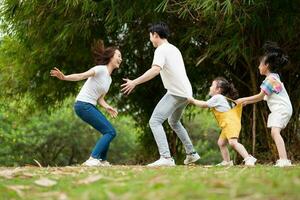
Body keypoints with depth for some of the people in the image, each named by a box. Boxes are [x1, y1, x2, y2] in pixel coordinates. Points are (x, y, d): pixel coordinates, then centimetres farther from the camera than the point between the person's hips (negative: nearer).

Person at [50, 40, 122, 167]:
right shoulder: (101, 69, -9)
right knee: (110, 132, -13)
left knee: (109, 131, 13)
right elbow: (81, 76, -22)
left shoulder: (109, 79, 17)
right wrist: (64, 77, -39)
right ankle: (92, 160, -18)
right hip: (83, 105, -9)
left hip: (91, 106, 9)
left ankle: (102, 161, 21)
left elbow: (100, 99, 14)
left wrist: (107, 107, -8)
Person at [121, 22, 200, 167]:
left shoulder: (161, 50, -11)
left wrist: (135, 82, -31)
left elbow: (155, 70, -28)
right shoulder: (174, 49, 19)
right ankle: (191, 153, 35)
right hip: (186, 93, 10)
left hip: (176, 93, -10)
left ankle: (166, 157, -30)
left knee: (155, 121, -15)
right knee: (174, 122, 30)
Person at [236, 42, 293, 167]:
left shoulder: (270, 79, -14)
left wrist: (244, 99, 0)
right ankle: (283, 159, 13)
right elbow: (263, 97, 20)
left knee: (275, 131, -24)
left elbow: (260, 96, -10)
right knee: (274, 133, 12)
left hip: (282, 109, -11)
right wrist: (246, 102, 21)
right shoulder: (274, 76, 17)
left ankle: (284, 160, -36)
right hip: (279, 110, 11)